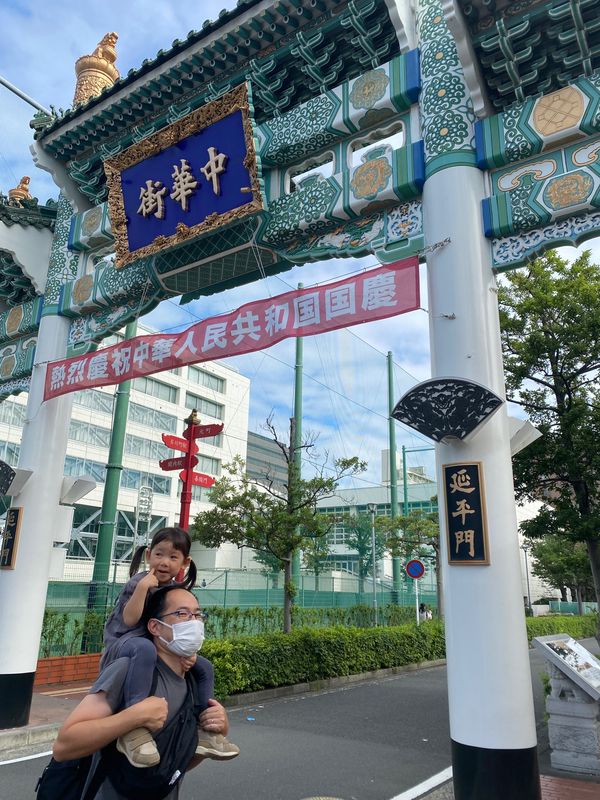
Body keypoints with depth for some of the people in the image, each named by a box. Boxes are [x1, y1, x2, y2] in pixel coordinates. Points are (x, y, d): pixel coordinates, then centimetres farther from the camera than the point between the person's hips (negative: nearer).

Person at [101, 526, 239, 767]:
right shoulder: (139, 582, -11)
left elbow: (179, 631, 6)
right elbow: (129, 620, -20)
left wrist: (189, 654, -13)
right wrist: (143, 586, -29)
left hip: (161, 649, 7)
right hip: (120, 647, -7)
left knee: (205, 668, 3)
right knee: (144, 648, -42)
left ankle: (201, 730, 8)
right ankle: (133, 728, -42)